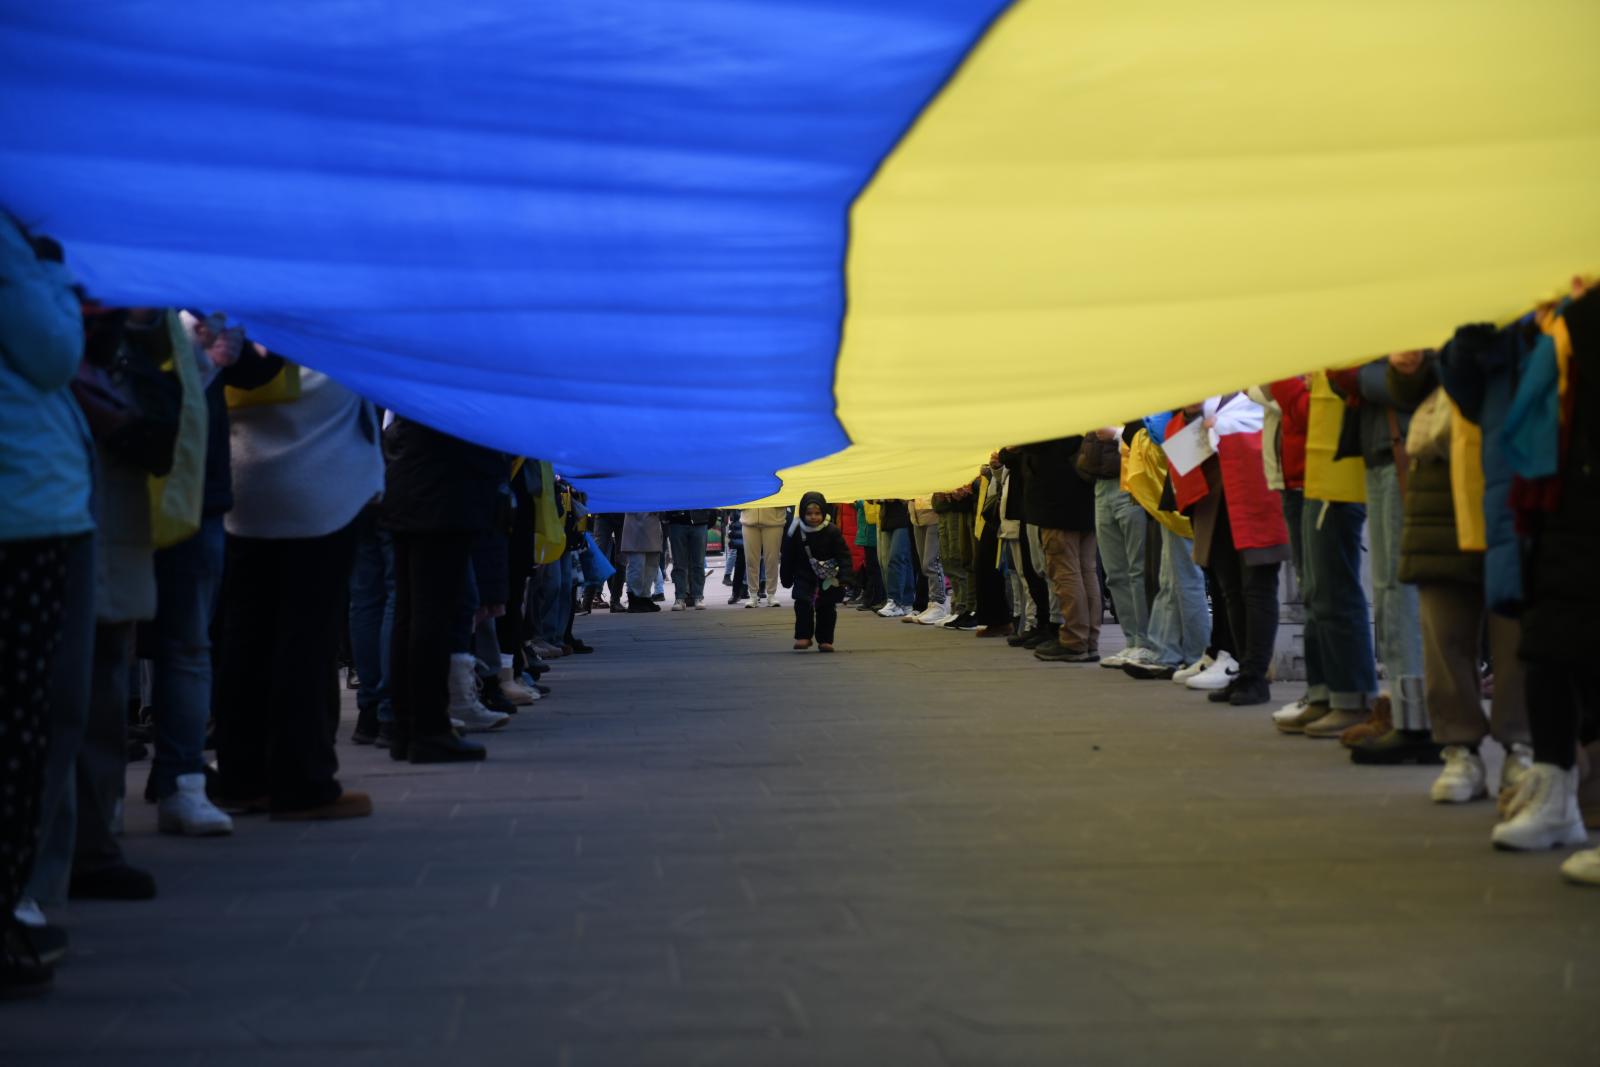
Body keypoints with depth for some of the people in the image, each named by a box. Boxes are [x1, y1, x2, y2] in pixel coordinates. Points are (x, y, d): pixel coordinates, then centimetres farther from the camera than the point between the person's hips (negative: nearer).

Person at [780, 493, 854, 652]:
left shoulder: (832, 531, -16)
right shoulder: (795, 532, -11)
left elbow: (844, 555, -14)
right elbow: (788, 559, -1)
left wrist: (843, 577, -24)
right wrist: (786, 578, 4)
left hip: (828, 578, 0)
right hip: (804, 577, 1)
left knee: (827, 609, 4)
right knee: (803, 605, -9)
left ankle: (825, 640, 13)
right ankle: (803, 636, 0)